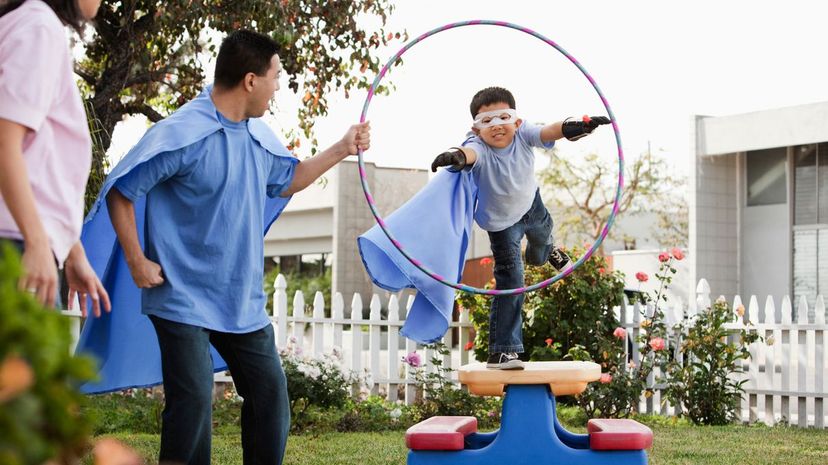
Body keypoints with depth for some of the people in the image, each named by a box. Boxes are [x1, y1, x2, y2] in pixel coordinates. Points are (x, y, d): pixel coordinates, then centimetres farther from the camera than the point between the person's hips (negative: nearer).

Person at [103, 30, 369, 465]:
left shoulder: (258, 135, 7)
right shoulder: (182, 133, -18)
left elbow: (286, 179, 26)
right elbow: (121, 191, -14)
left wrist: (341, 150, 19)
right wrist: (137, 261, -17)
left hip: (243, 300, 8)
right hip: (185, 298, -8)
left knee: (270, 390, 10)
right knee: (193, 401, -12)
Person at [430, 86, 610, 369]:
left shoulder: (522, 135, -31)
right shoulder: (479, 147, -40)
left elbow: (549, 132, -49)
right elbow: (471, 152, -64)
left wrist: (576, 126, -71)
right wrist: (458, 156, -89)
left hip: (530, 203, 5)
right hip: (501, 221, -4)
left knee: (542, 235, 36)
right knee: (510, 279, -13)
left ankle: (546, 251, 79)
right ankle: (501, 351, -8)